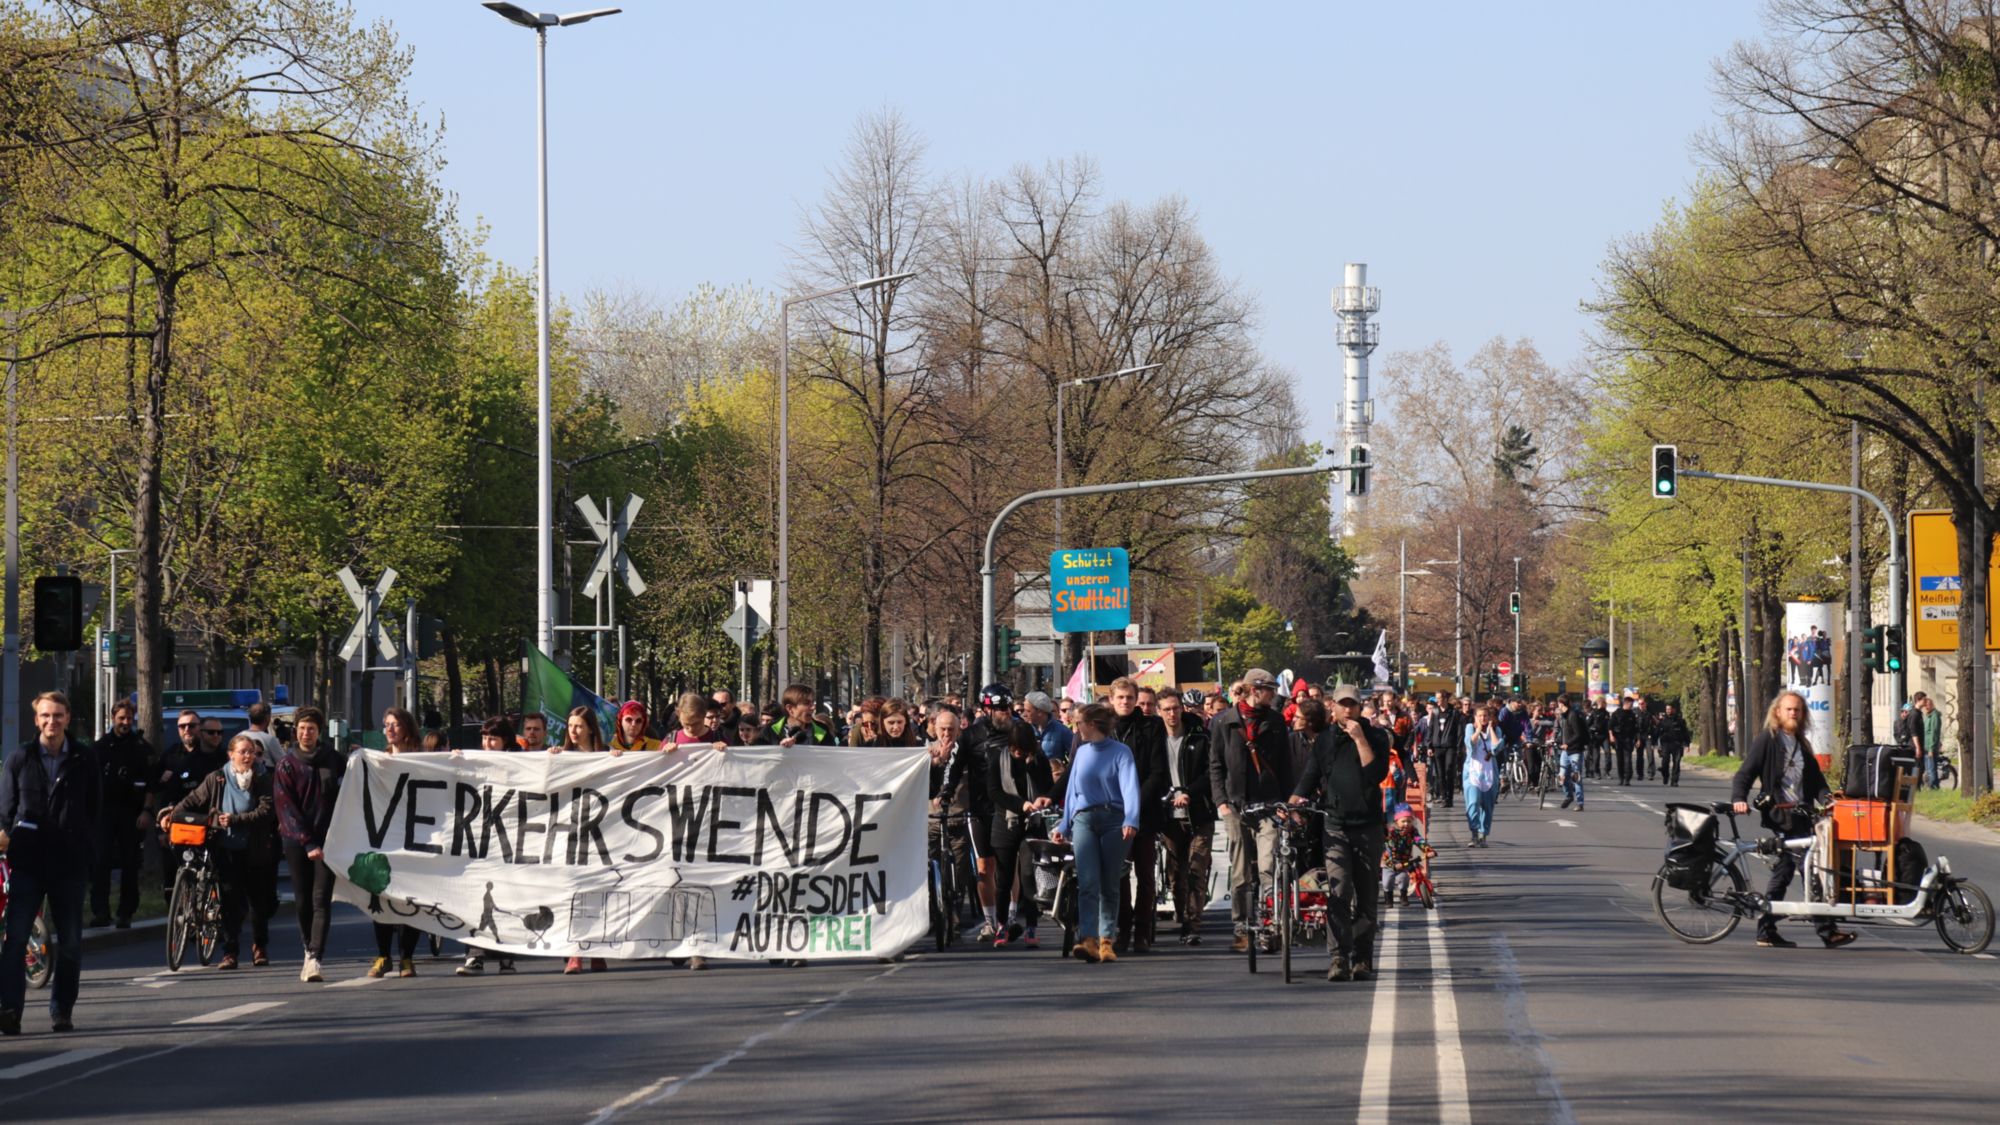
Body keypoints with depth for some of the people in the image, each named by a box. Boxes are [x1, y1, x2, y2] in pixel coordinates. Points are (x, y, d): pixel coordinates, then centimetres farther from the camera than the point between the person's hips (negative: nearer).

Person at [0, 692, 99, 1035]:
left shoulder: (84, 760, 6)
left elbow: (95, 807, 10)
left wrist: (85, 842, 0)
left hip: (70, 862, 1)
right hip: (28, 860, -1)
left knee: (70, 942, 6)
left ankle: (62, 1011, 17)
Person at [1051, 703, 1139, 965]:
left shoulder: (1120, 752, -1)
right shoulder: (1081, 752, 16)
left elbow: (1130, 787, -11)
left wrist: (1131, 821, -25)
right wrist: (1064, 825, 22)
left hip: (1114, 820, -3)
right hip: (1084, 820, 3)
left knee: (1109, 885, 3)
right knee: (1087, 883, -12)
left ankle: (1106, 941, 10)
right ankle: (1088, 940, -22)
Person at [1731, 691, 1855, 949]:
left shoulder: (1802, 745, 20)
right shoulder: (1766, 740, -2)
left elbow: (1815, 778, 17)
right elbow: (1745, 773, -7)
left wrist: (1826, 799, -3)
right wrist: (1739, 799, -24)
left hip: (1800, 815, 8)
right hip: (1780, 814, -8)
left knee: (1783, 870, 10)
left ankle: (1766, 931, 15)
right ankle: (1826, 930, -12)